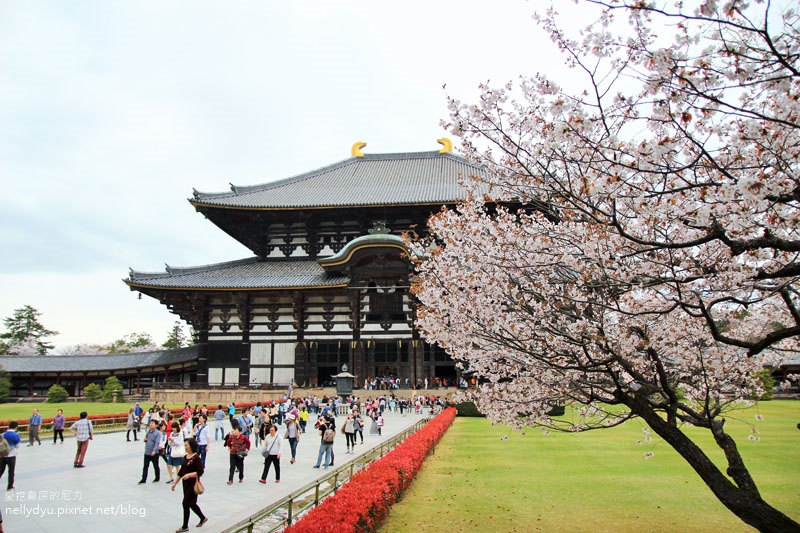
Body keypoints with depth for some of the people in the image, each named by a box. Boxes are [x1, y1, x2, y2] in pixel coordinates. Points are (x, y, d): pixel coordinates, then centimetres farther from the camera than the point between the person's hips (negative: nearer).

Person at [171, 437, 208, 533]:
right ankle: (203, 518, 34)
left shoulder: (196, 458, -16)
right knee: (191, 503, 16)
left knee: (186, 503, -3)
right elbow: (181, 471, 14)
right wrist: (175, 483, 15)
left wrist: (189, 475, -28)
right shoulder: (185, 457, 7)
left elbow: (201, 471, -19)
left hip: (193, 484, -8)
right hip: (185, 484, 8)